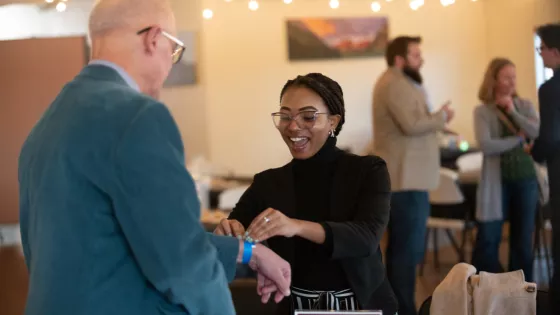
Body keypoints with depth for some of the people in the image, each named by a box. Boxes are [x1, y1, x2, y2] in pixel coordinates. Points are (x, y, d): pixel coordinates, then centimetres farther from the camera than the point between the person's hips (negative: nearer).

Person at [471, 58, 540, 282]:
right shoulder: (482, 111, -2)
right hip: (497, 181, -3)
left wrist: (512, 111, -11)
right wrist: (518, 140, -10)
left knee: (523, 239, 8)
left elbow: (539, 133, -8)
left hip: (525, 179, 3)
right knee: (488, 239, -2)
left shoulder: (525, 106, 7)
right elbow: (486, 146, -15)